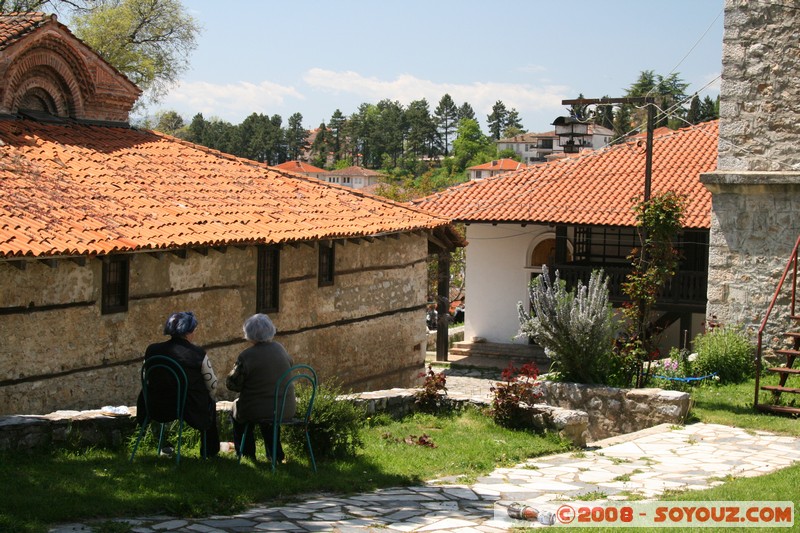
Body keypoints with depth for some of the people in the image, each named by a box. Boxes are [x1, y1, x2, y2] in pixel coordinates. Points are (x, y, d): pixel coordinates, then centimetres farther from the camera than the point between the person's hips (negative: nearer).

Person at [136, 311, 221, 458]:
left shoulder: (152, 350, -6)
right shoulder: (198, 354, -15)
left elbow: (148, 380, 8)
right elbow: (212, 385, -5)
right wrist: (207, 397, 18)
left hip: (157, 407, 3)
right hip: (190, 409, -3)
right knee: (211, 403, 29)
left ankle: (162, 445, 45)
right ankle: (210, 450, 41)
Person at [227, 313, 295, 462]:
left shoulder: (247, 356, -19)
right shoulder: (279, 348, -2)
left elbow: (232, 384, -12)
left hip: (258, 412, -4)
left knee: (236, 407, 26)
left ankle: (247, 453, 35)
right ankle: (276, 454, 41)